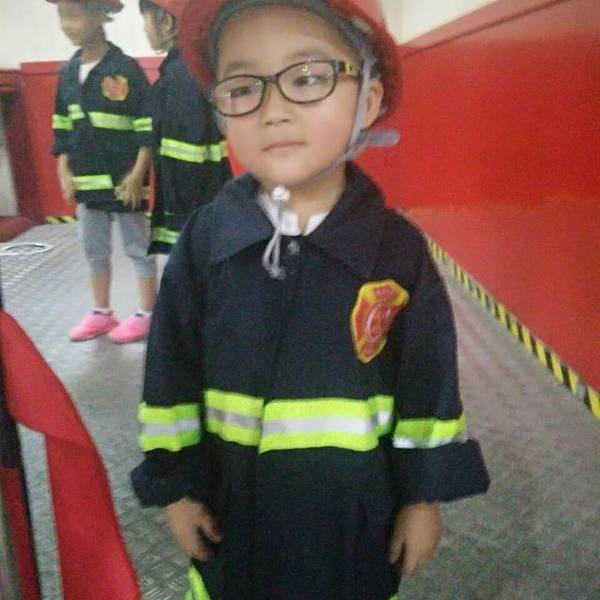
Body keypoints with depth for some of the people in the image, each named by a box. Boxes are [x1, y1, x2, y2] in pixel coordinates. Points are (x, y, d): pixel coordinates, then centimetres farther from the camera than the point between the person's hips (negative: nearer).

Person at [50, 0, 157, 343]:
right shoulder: (67, 72, 8)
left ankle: (147, 315, 15)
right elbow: (62, 128, 14)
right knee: (94, 250, 14)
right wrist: (64, 172, 8)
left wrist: (137, 175, -16)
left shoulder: (125, 68, -10)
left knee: (138, 248, 5)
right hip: (85, 180, 7)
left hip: (124, 180, -6)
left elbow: (148, 127, -11)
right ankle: (102, 313, 27)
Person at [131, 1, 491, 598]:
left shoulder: (398, 247, -14)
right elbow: (172, 370, -5)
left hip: (355, 506, 0)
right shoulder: (205, 239, -12)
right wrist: (175, 484, 0)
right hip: (234, 501, 1)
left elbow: (428, 380, -6)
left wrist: (424, 496, 0)